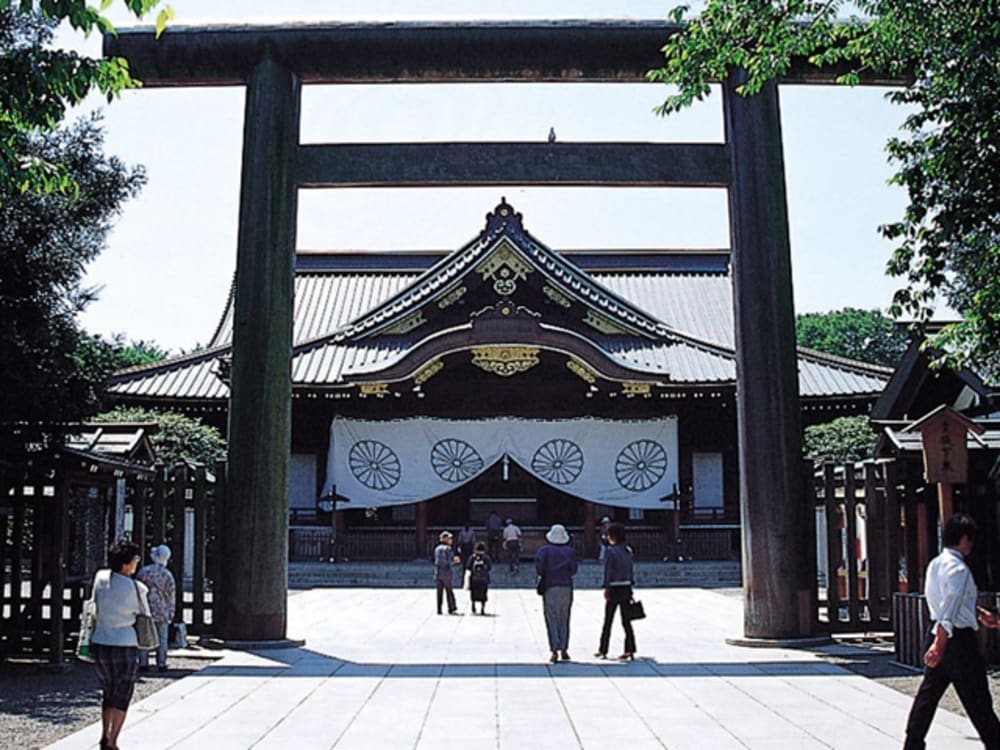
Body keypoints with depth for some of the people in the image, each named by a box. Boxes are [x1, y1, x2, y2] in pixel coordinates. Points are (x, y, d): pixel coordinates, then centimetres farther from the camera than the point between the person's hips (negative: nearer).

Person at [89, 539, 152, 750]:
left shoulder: (100, 577, -1)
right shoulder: (134, 586, -14)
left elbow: (95, 607, 12)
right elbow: (144, 613, -1)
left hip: (99, 643, 5)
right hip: (125, 645, -5)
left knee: (107, 693, 20)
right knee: (122, 697, 3)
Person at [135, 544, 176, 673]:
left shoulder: (143, 571, -7)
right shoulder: (167, 575, -8)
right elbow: (172, 596, -3)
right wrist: (171, 613, 7)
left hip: (145, 609, 1)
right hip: (162, 611, -1)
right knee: (162, 639, 7)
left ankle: (143, 663, 9)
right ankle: (161, 664, 7)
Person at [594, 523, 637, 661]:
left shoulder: (611, 551, -11)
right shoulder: (628, 551, 8)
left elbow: (608, 571, -14)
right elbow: (630, 570, 12)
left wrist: (606, 588, -12)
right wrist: (629, 588, 17)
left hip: (615, 588, -5)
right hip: (627, 588, 6)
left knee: (608, 621, 5)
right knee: (626, 621, 8)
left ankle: (603, 650, 13)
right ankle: (630, 650, 4)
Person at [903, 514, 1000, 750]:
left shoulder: (935, 564, 10)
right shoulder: (959, 569, -19)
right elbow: (949, 611, -27)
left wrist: (980, 614, 27)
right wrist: (940, 644, -31)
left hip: (937, 635, 8)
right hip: (959, 638, -8)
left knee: (929, 692, 12)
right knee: (977, 699, 3)